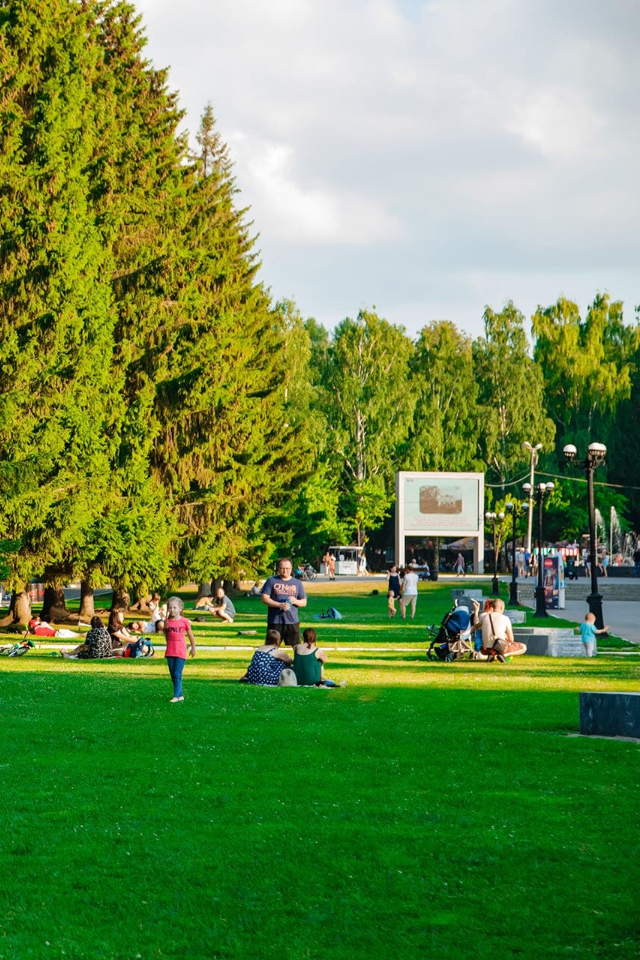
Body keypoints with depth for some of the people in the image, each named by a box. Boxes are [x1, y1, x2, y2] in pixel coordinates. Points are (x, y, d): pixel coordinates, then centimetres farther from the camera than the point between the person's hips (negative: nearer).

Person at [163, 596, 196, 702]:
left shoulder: (184, 621, -4)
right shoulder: (168, 621, 4)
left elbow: (190, 635, 6)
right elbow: (166, 635, 0)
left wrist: (193, 648, 13)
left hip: (180, 652, -4)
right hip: (170, 652, 4)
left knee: (177, 674, -9)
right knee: (173, 675, 8)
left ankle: (176, 696, -10)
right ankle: (180, 695, 17)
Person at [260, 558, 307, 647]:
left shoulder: (297, 583, 11)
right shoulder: (271, 581, 4)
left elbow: (304, 602, 13)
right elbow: (264, 598, -3)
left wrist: (296, 601, -11)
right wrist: (280, 605, -15)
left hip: (292, 621, 2)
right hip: (275, 621, -2)